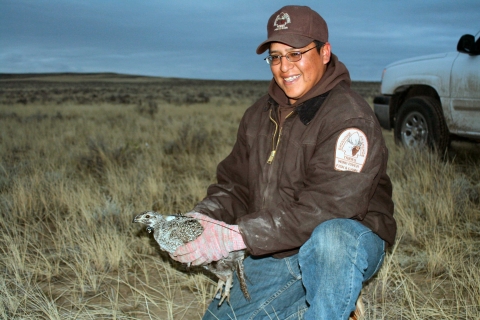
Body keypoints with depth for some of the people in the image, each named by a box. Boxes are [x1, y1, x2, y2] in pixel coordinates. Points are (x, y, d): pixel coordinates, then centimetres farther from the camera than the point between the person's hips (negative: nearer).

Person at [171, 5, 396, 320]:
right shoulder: (259, 115, 7)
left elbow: (325, 208, -28)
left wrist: (237, 236, -31)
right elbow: (234, 184, 7)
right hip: (274, 258, 7)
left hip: (346, 242, -7)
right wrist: (203, 217, -16)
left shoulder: (350, 117, -18)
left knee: (331, 238, -40)